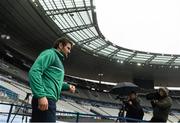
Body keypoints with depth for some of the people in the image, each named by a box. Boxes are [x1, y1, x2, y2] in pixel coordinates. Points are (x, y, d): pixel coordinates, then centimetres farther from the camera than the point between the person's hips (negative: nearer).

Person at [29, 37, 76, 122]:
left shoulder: (58, 60, 29)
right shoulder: (50, 53, -1)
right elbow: (34, 71, -15)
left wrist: (67, 86, 14)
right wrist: (41, 95, -24)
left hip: (49, 100, 10)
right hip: (45, 99, -10)